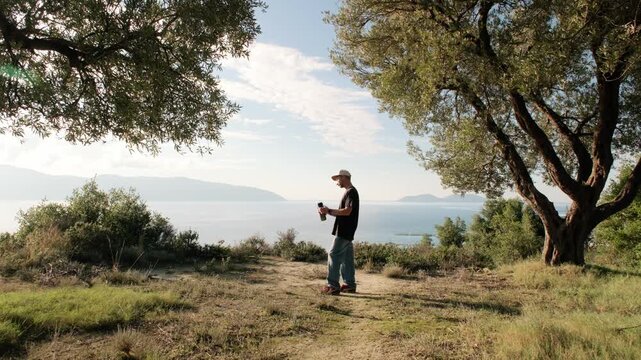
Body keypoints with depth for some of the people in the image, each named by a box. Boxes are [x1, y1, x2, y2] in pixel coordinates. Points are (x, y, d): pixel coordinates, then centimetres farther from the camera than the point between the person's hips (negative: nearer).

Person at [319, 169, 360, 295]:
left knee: (334, 255, -9)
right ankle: (350, 284, 18)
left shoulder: (351, 192, -12)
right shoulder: (350, 192, 19)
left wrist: (329, 211, -16)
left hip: (344, 232, -10)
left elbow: (347, 211, -23)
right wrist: (328, 211, 9)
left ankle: (333, 286, -8)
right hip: (346, 232, 10)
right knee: (347, 258, 12)